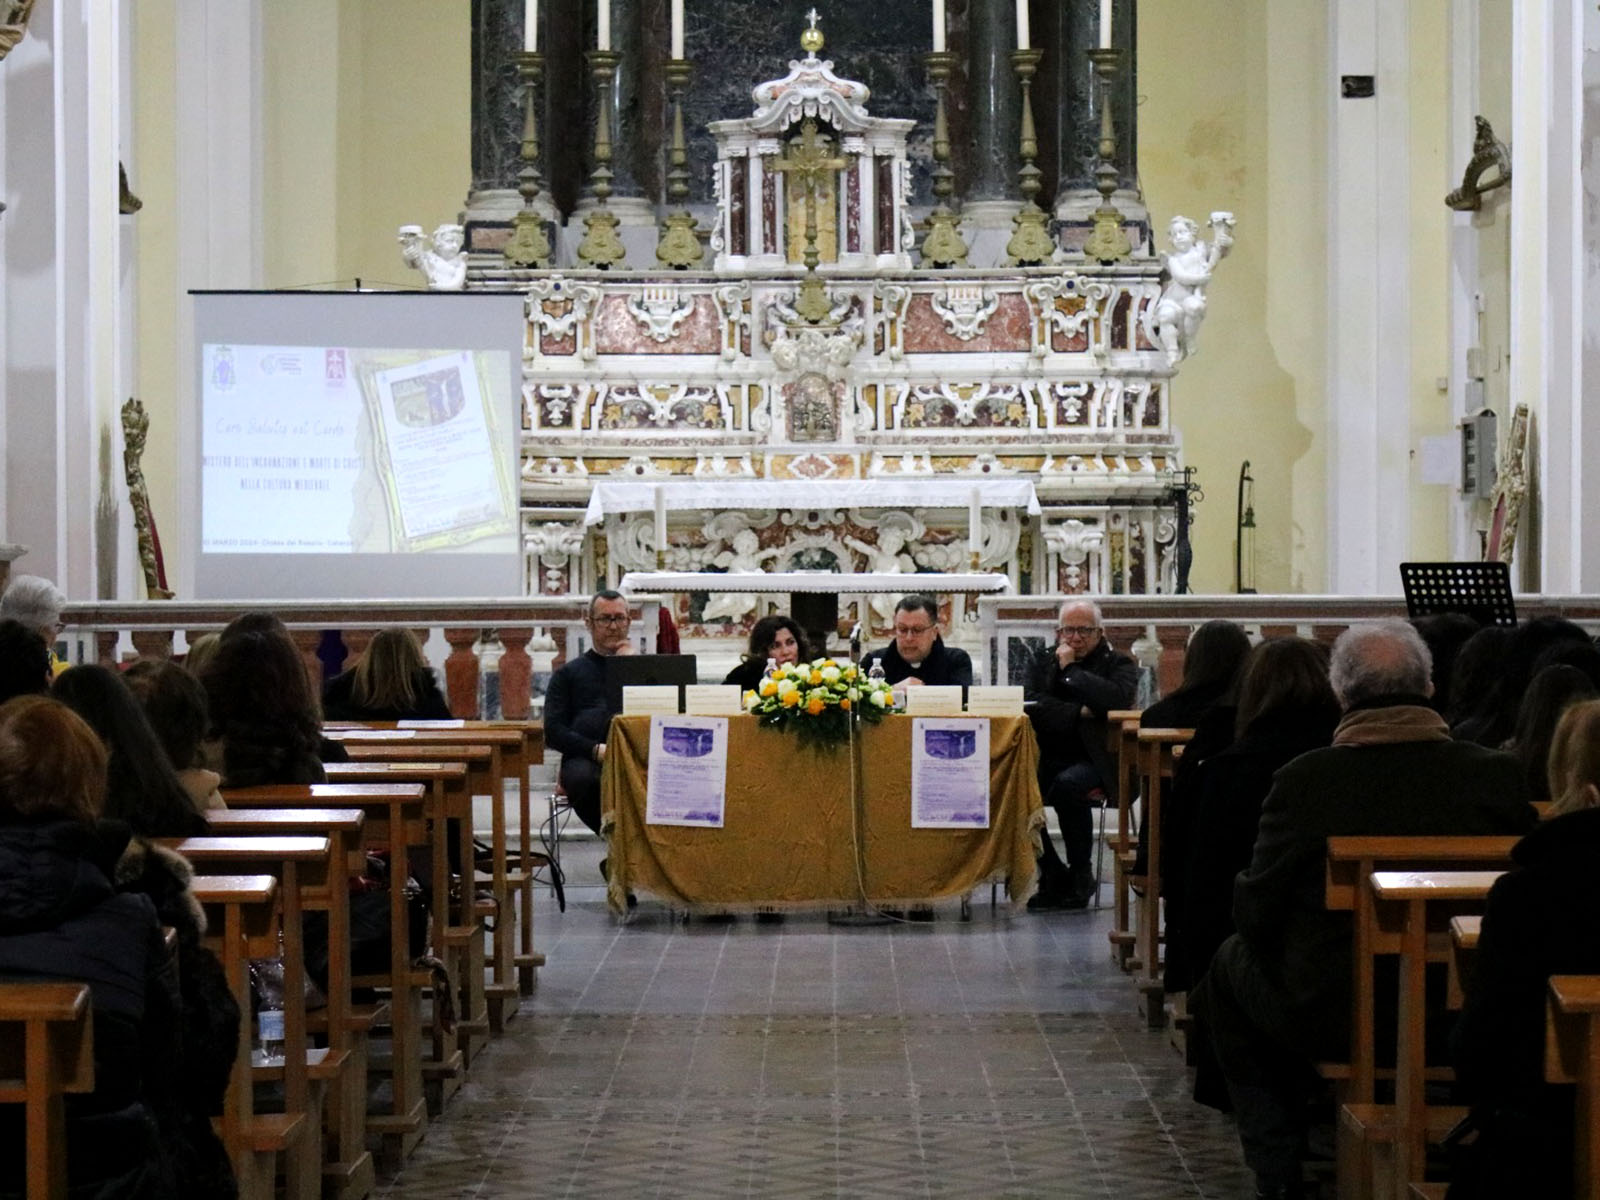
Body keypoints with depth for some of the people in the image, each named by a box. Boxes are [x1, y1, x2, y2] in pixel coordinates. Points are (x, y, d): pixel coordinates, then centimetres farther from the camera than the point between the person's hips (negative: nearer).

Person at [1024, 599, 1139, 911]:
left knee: (1068, 784, -36)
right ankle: (1054, 877, -11)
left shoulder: (1118, 665, 7)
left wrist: (1071, 670, -9)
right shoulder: (1045, 662, 18)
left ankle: (1081, 877, -15)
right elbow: (1033, 704, -1)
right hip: (1048, 760, 4)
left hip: (1094, 762, -4)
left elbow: (1118, 697, -16)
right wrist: (1079, 713, -10)